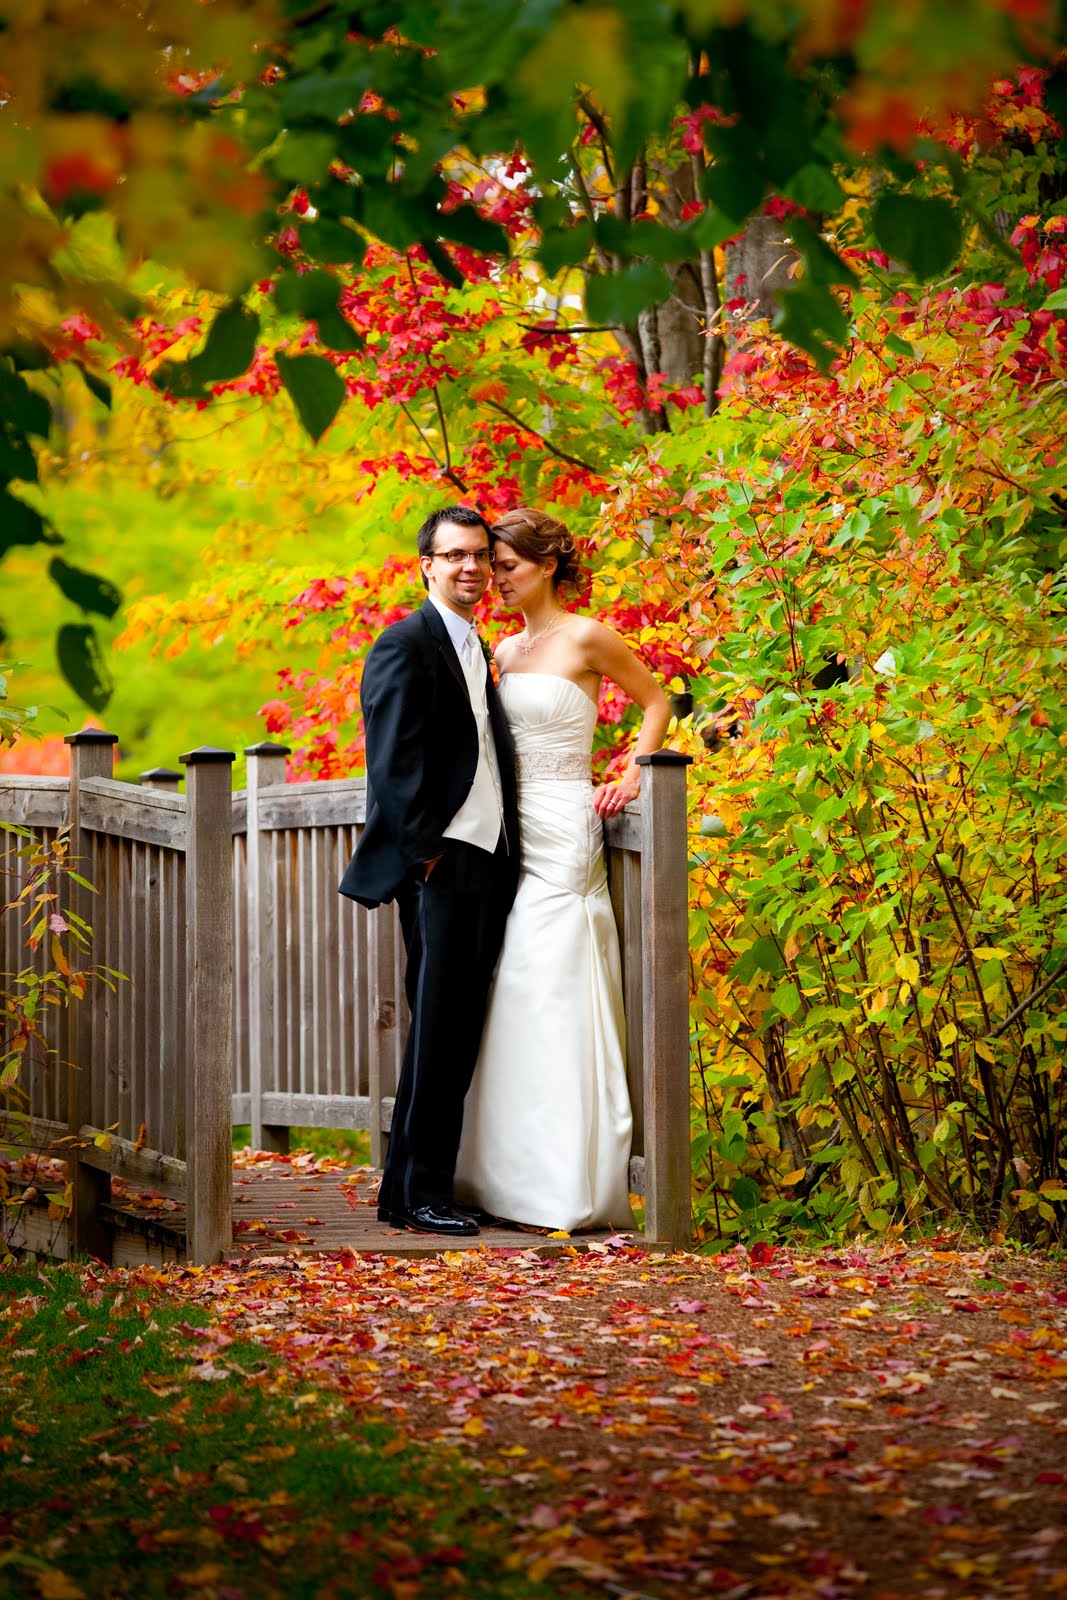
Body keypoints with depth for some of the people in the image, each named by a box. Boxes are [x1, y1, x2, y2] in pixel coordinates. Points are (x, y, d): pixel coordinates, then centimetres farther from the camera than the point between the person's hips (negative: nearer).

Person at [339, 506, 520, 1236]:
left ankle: (406, 1189, 13)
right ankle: (422, 1194, -1)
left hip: (487, 865, 9)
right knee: (437, 1029, -6)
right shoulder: (406, 645, -7)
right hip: (440, 865, -9)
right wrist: (426, 849, -17)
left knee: (458, 1034, 8)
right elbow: (393, 763, -14)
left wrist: (503, 859, 13)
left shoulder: (475, 648, 20)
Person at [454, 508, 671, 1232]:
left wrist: (630, 778, -7)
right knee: (508, 1004, 6)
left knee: (555, 1004, -9)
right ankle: (507, 1177, 10)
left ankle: (569, 1189, -7)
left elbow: (656, 702, 3)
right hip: (509, 835, 7)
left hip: (563, 838, -7)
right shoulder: (506, 650, 15)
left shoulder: (586, 639, -5)